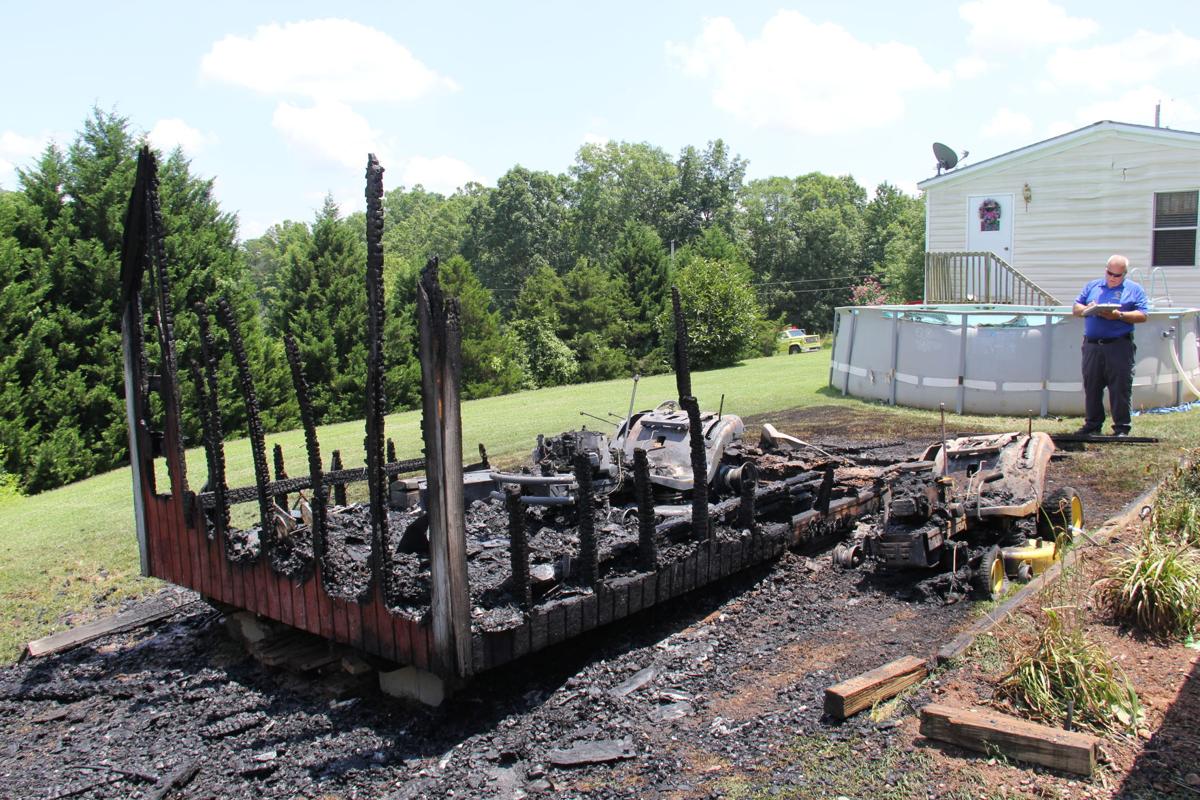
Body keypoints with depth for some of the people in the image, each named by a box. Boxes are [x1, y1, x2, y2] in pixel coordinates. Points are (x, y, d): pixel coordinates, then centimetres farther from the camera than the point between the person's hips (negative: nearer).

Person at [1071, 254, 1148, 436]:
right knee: (1091, 387, 8)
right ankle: (1092, 424, 18)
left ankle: (1122, 428, 2)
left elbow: (1142, 316, -2)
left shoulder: (1134, 289, 7)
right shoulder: (1092, 286, 17)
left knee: (1120, 388, -4)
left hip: (1120, 346, -3)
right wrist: (1087, 309, -8)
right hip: (1092, 346, 4)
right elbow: (1075, 308, 14)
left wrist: (1119, 315, -16)